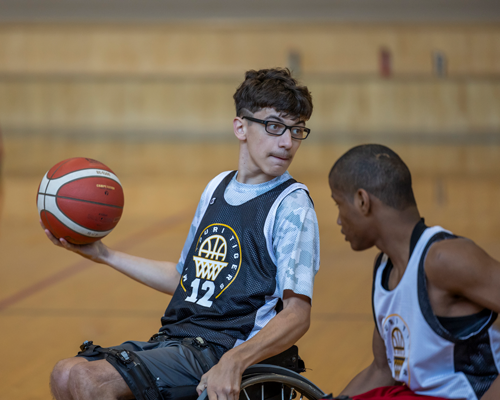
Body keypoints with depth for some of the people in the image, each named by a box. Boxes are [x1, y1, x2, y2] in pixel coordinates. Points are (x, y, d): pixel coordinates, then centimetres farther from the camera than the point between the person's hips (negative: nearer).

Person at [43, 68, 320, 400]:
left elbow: (297, 314, -17)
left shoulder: (291, 204, -9)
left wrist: (233, 362, -33)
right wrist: (103, 255, 25)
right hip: (175, 336, 7)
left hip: (222, 348, -7)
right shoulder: (218, 188, 15)